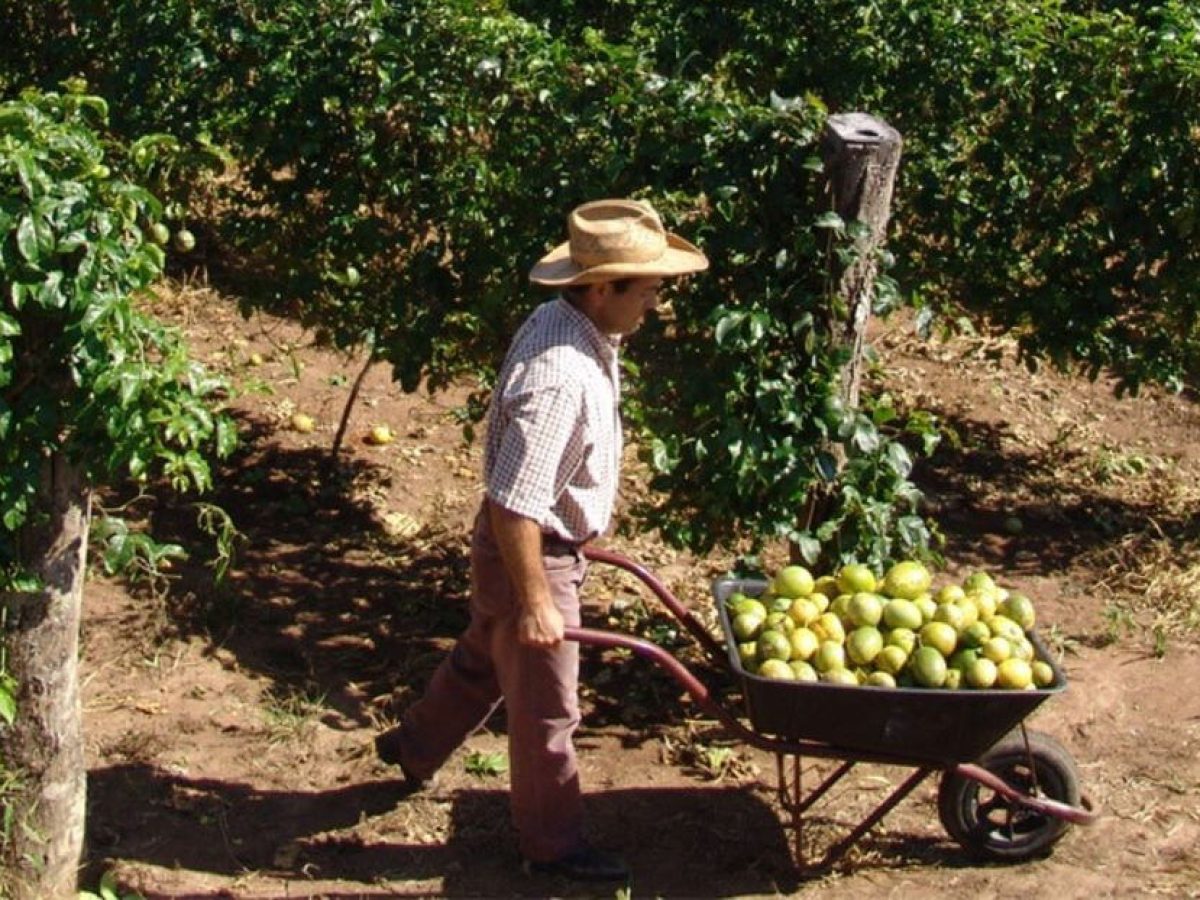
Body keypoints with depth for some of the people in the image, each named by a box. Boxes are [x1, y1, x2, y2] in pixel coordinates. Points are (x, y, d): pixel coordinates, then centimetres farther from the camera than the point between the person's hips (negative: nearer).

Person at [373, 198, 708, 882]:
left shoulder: (569, 323, -3)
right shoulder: (559, 380, -34)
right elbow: (514, 507, -31)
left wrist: (578, 534, 24)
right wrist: (535, 602, -23)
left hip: (552, 539, 10)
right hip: (533, 553, -9)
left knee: (485, 658, 30)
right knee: (546, 710, 9)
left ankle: (414, 747, 52)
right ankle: (554, 844, 28)